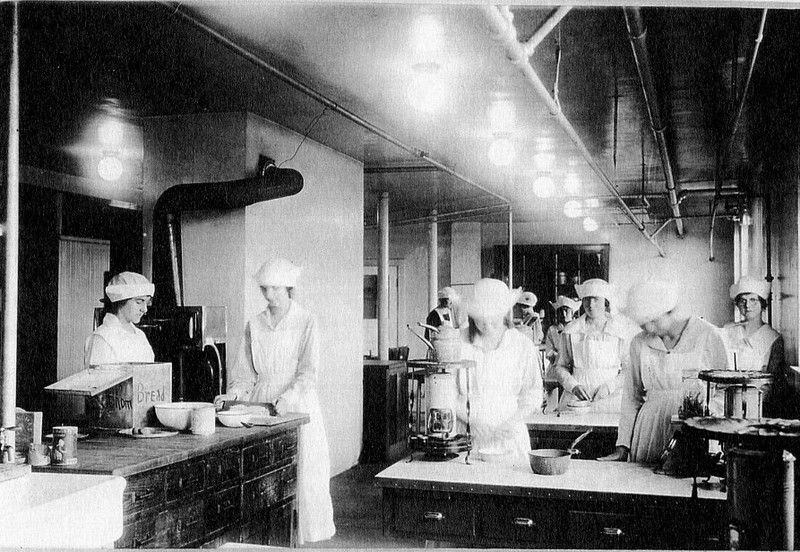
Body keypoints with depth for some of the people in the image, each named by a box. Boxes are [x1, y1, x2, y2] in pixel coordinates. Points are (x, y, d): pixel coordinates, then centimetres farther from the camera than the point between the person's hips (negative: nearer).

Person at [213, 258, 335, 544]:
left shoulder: (306, 323, -3)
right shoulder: (254, 324, 9)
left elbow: (308, 373, -9)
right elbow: (246, 371, 12)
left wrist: (283, 400, -22)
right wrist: (234, 393, -7)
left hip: (296, 404, -3)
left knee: (299, 474, -3)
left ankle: (302, 534, 7)